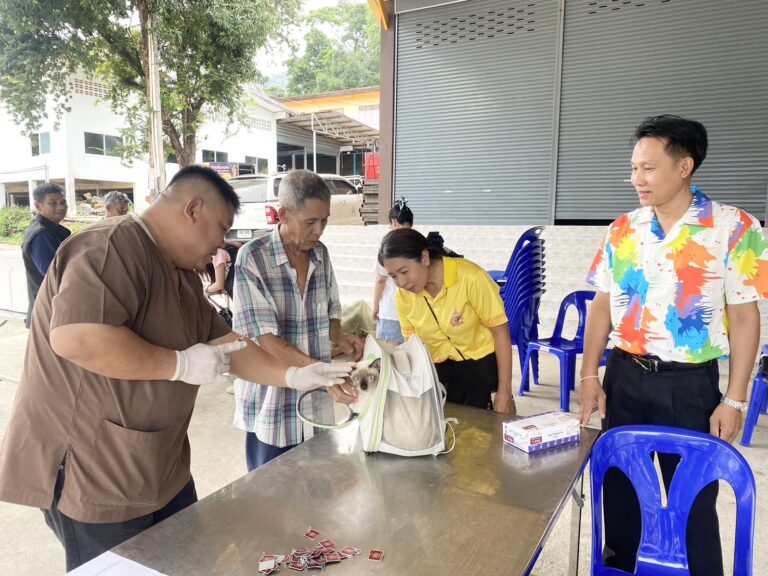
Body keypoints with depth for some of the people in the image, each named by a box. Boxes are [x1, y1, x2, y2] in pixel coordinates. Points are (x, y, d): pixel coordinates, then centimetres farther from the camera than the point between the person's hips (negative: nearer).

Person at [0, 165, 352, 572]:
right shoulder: (113, 248, -22)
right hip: (93, 474, -9)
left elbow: (222, 341, 10)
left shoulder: (182, 274, 10)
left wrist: (294, 376, 1)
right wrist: (181, 364, -25)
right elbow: (75, 338, -35)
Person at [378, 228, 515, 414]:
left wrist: (504, 392, -14)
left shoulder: (471, 277, -23)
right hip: (440, 370, 4)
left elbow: (501, 333, -15)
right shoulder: (403, 296, -10)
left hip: (482, 364, -3)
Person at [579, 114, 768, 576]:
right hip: (624, 376, 4)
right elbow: (602, 306, 5)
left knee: (693, 498, 10)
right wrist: (590, 375, 1)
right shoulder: (623, 229, 2)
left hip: (690, 384, -3)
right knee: (619, 485, 16)